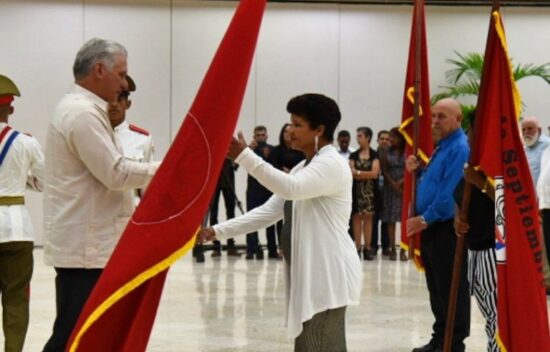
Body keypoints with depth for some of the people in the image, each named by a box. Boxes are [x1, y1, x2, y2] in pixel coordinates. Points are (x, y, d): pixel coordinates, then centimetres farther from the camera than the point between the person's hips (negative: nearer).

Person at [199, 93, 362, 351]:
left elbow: (291, 188, -31)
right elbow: (269, 211, 14)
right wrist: (219, 231, 6)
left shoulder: (332, 164, -12)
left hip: (328, 275, -10)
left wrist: (243, 156, -33)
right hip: (309, 274, 10)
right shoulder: (303, 167, 18)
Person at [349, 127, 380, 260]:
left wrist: (358, 173, -6)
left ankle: (367, 248, 3)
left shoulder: (375, 155, 2)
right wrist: (366, 175, -10)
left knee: (368, 217, 1)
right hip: (357, 189, 2)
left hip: (370, 190, -2)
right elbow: (351, 173, 1)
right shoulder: (354, 155, 9)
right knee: (357, 217, -1)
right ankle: (357, 248, 1)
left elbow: (374, 173, -8)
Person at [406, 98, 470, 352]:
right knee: (436, 287, 16)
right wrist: (418, 170, 6)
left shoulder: (460, 149, -17)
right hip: (432, 227, 10)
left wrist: (425, 218, -17)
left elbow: (450, 192, -22)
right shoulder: (441, 146, 15)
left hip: (447, 228, -10)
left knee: (451, 289, -2)